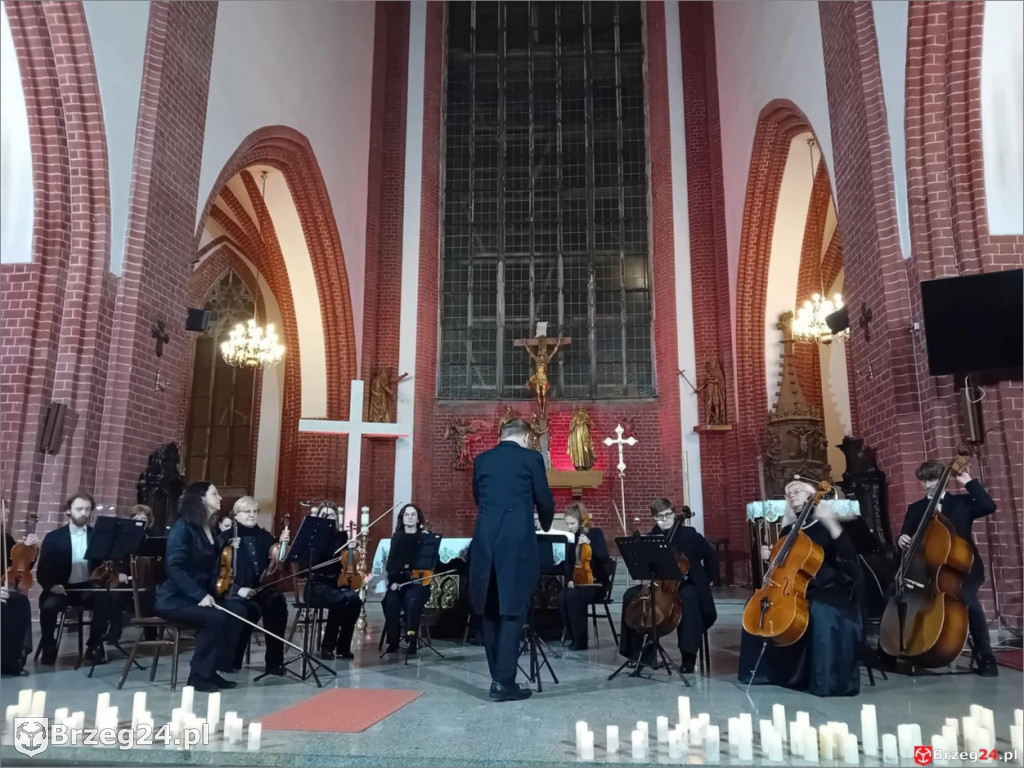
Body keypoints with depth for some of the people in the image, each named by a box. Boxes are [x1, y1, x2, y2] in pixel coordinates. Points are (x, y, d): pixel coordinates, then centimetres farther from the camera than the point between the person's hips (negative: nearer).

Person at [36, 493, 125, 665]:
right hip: (62, 588, -1)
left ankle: (95, 646, -8)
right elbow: (42, 571, -1)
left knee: (110, 598, -29)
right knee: (49, 605, -33)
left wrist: (117, 574, -15)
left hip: (89, 587, 1)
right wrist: (51, 585, -22)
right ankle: (48, 646, -2)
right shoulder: (54, 537, 2)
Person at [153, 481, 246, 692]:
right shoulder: (182, 526, -12)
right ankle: (199, 675, -14)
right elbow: (174, 567, -23)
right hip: (173, 598, -8)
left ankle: (212, 670, -5)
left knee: (237, 610, -14)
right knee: (215, 617, -30)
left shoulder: (209, 529, 11)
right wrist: (200, 595, -28)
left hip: (199, 596, 8)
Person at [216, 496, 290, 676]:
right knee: (252, 609, -35)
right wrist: (236, 589, -20)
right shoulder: (226, 537, 2)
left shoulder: (265, 536, 14)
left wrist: (282, 545, -7)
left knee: (277, 601, -31)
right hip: (236, 591, -3)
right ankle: (233, 659, -13)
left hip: (261, 588, 3)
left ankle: (274, 661, -23)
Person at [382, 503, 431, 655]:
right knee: (391, 602, -28)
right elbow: (391, 561, 5)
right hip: (399, 580, 2)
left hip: (418, 581, -2)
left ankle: (412, 641, -23)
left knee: (412, 601, -34)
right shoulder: (397, 537, 13)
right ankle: (393, 641, -12)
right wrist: (392, 581, -10)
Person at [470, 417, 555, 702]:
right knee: (512, 610, 1)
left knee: (490, 610, 13)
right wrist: (546, 526, 24)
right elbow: (545, 501, 3)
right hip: (517, 541, -4)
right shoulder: (531, 458, 0)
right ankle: (504, 681, 1)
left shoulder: (482, 460, 12)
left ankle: (498, 677, 20)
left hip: (485, 540, 4)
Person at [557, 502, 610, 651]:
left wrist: (589, 543, -27)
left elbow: (604, 558, -17)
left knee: (573, 597, -31)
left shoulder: (595, 532, -7)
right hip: (578, 581, 5)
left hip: (596, 583, -5)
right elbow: (568, 563, 9)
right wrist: (569, 580, -9)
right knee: (562, 597, -26)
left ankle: (580, 639, -19)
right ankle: (571, 634, -10)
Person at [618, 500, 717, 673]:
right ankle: (642, 652, -9)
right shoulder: (651, 538, 4)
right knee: (631, 595, -18)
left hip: (686, 584, -4)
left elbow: (710, 557, 4)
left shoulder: (689, 534, -5)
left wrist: (708, 580, 4)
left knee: (688, 596, -38)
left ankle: (688, 657, -31)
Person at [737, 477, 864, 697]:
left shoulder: (826, 525, -3)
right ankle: (769, 669, 4)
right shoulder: (788, 530, 11)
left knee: (822, 612, -37)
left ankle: (827, 679, -25)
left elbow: (848, 553, -21)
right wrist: (769, 556, -2)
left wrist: (829, 521, -30)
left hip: (828, 588, -6)